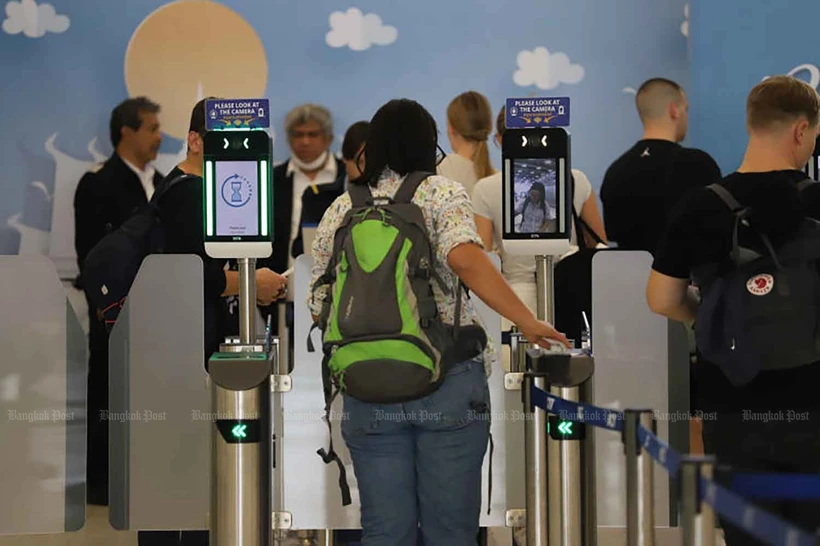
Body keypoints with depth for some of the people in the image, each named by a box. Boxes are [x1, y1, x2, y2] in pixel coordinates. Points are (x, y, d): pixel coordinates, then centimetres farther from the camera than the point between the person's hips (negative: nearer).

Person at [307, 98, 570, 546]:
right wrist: (527, 322, -16)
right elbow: (464, 258, -19)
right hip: (448, 381, -3)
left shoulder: (339, 210, 11)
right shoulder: (442, 193, 0)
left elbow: (319, 306, 12)